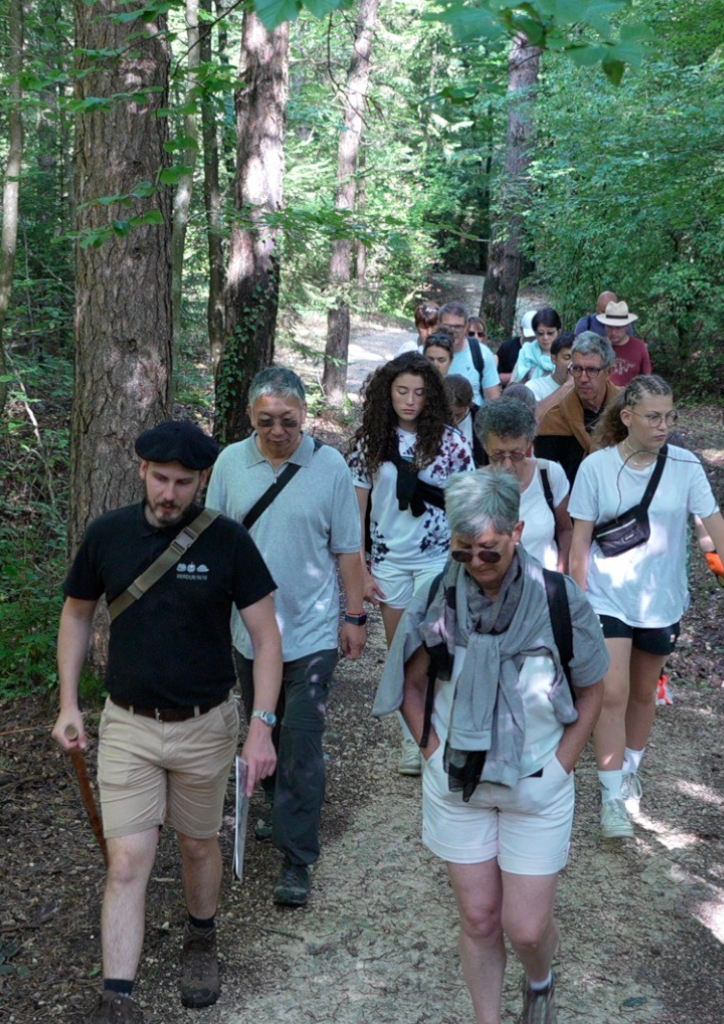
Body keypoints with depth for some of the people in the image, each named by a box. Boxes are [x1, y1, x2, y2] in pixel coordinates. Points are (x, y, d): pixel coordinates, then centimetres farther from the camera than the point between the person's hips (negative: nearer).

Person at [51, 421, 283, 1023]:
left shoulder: (227, 541, -12)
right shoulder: (107, 535, -7)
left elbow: (266, 637, -8)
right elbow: (77, 614, 8)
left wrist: (261, 725, -15)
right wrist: (68, 702, 4)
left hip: (205, 725, 0)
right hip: (128, 725, 1)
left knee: (199, 844, 18)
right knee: (127, 862, -4)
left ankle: (202, 941, 44)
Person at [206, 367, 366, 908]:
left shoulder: (329, 465, -8)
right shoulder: (230, 463, -3)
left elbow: (347, 549, -1)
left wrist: (355, 615, 1)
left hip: (311, 634, -3)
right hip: (248, 632, 3)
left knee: (302, 744, -4)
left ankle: (297, 858, 5)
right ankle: (283, 813, 42)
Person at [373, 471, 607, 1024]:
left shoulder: (560, 600, -16)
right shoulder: (437, 601, -11)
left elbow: (590, 691, -2)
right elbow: (411, 686, 4)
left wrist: (560, 766, -7)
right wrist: (436, 753, -3)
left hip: (537, 790, -1)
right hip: (457, 786, 1)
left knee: (526, 929, 5)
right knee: (479, 919, 13)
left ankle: (541, 979, 41)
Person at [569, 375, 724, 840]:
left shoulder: (685, 465, -8)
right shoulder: (596, 467, -10)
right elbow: (580, 541, -4)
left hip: (662, 600, 2)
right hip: (609, 597, -2)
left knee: (644, 692, 16)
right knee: (612, 694, -9)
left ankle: (630, 771, 37)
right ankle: (613, 796, 2)